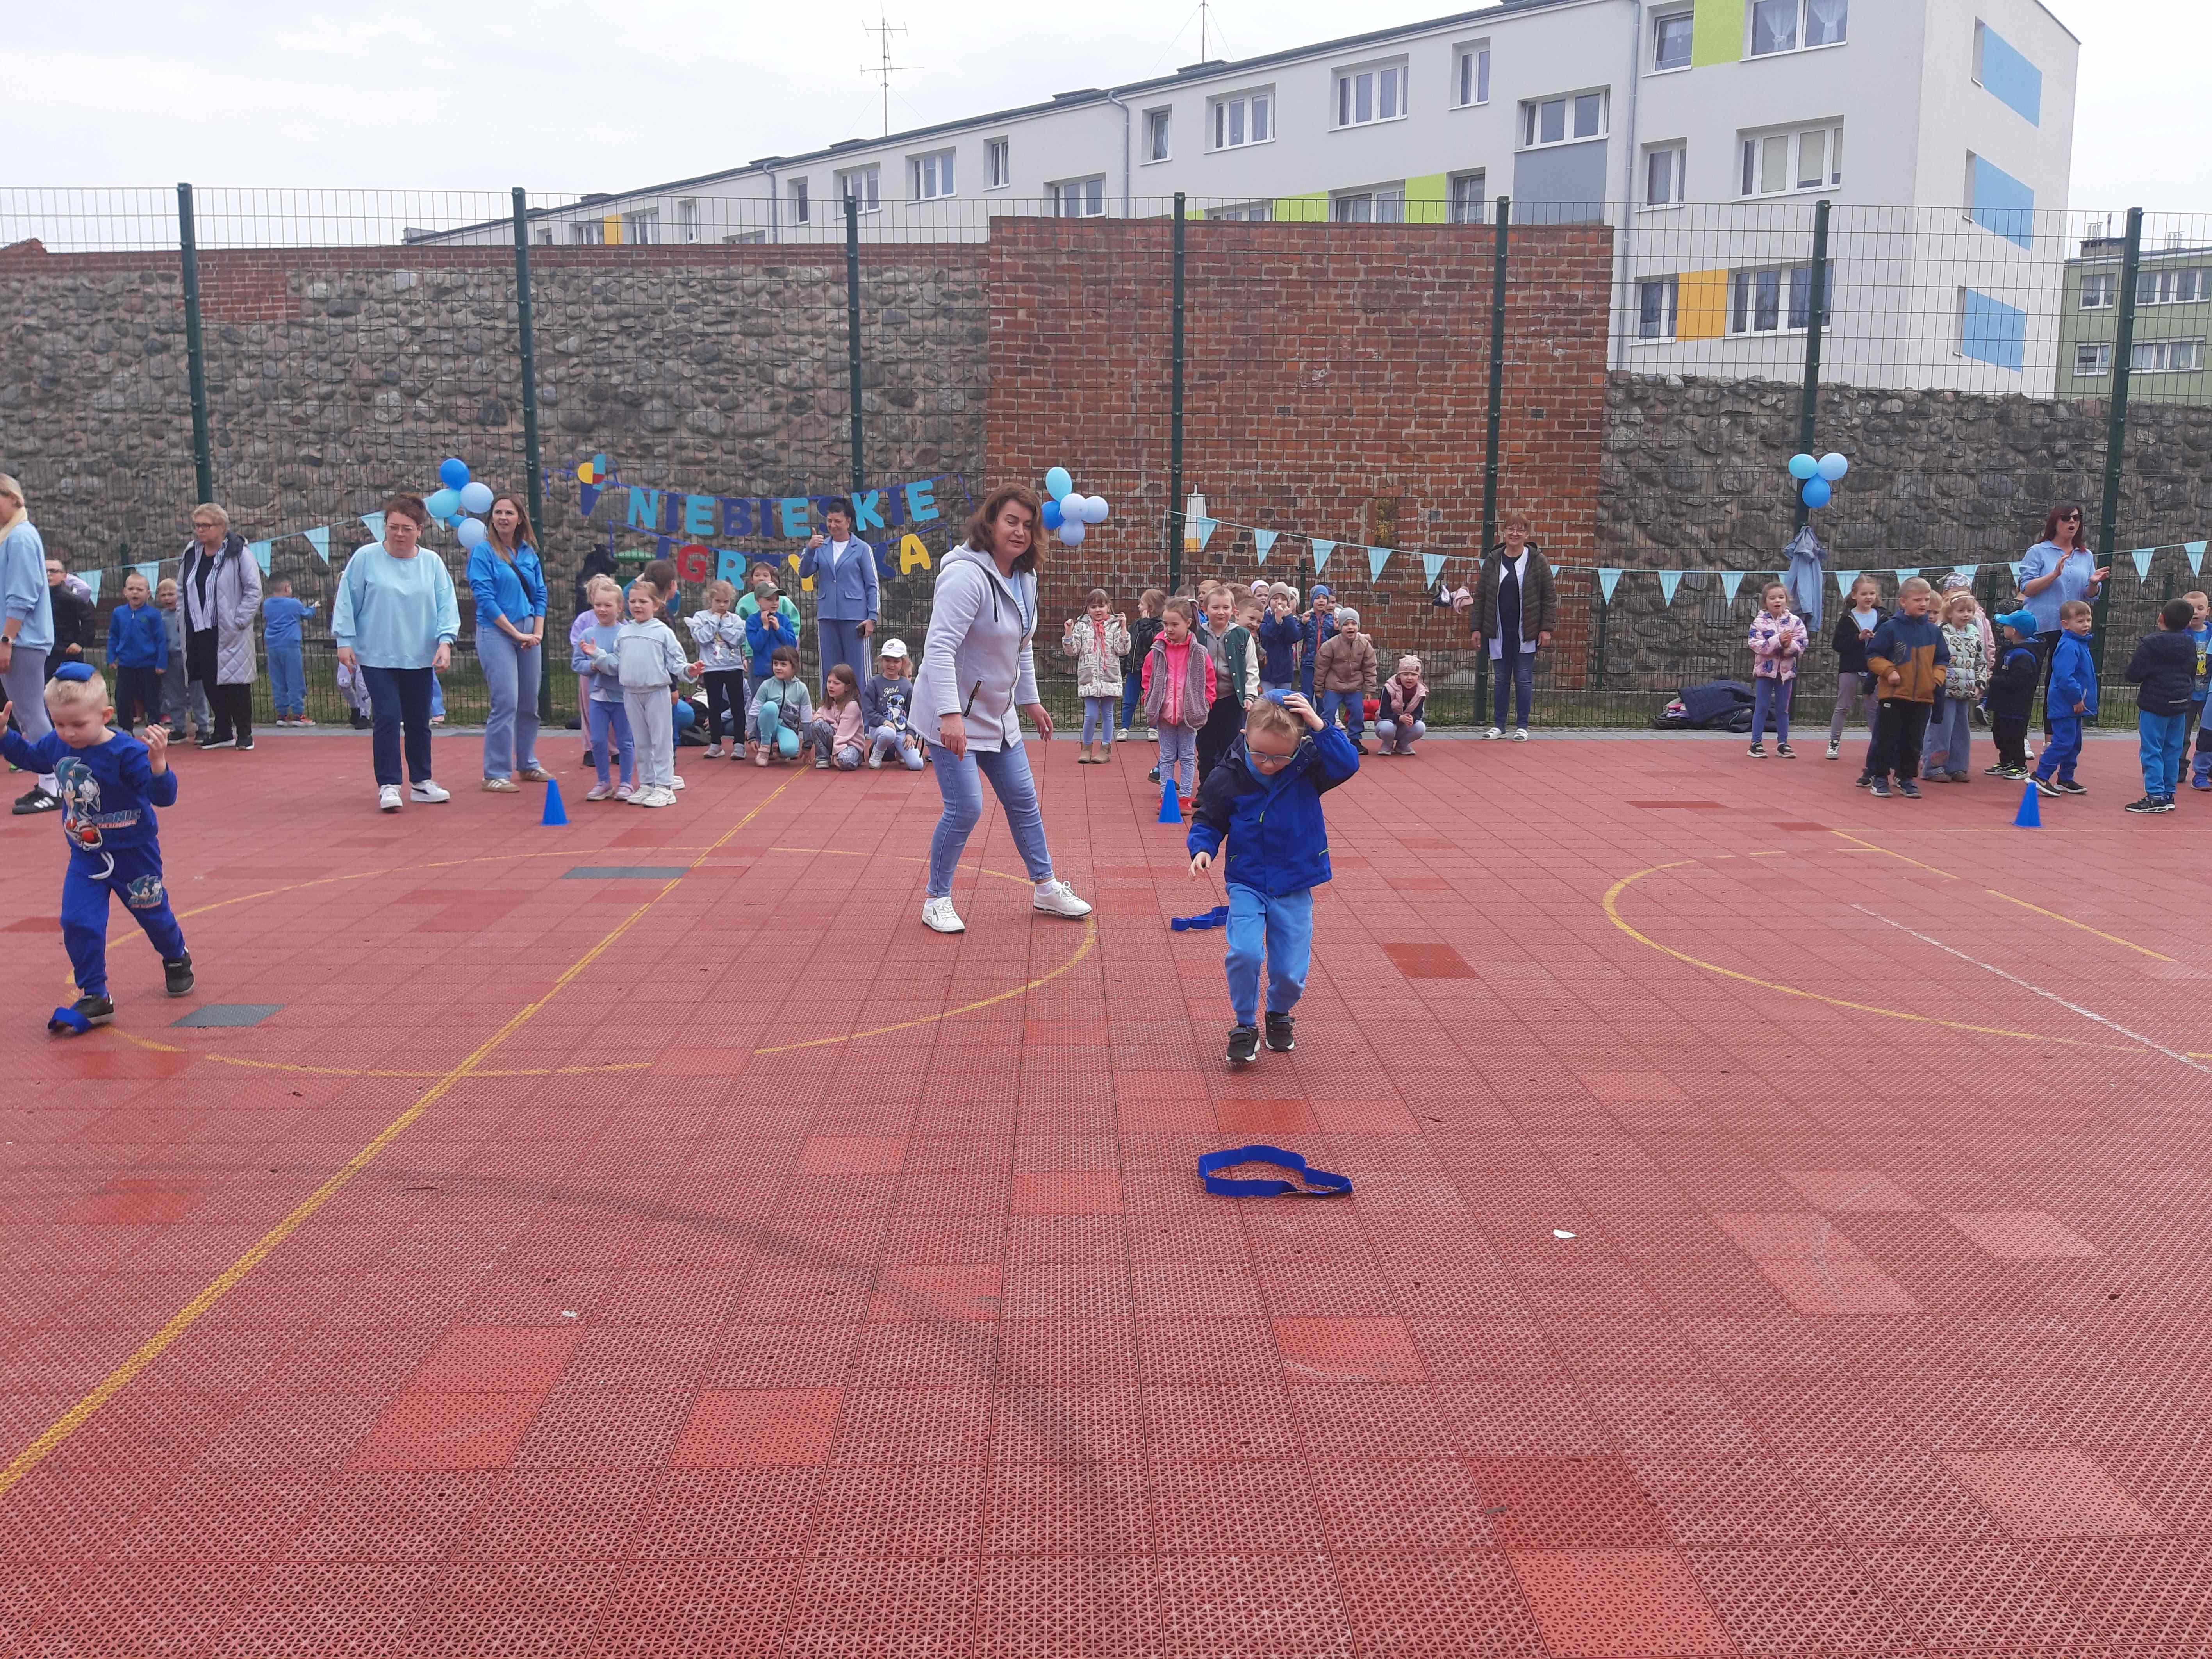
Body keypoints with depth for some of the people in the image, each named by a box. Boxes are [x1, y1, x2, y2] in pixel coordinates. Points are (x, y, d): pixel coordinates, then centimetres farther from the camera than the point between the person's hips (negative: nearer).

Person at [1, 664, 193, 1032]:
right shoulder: (56, 745, -7)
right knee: (77, 923, -7)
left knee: (153, 914, 17)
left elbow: (164, 797, -32)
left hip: (133, 856, -5)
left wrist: (158, 764, -50)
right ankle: (94, 999, 2)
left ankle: (177, 960, 48)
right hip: (85, 858, 5)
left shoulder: (127, 753, -27)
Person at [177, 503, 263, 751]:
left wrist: (239, 620, -12)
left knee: (236, 682, -3)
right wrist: (186, 618, 9)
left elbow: (254, 590, -9)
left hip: (230, 635, -6)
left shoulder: (238, 553, -7)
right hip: (200, 633, 6)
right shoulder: (190, 554, 11)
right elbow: (180, 589, 20)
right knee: (210, 684, 9)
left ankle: (244, 733, 6)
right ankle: (223, 733, 18)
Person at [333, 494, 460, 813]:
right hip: (377, 656, -3)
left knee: (419, 721, 11)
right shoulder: (365, 558, -3)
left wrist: (445, 641, -10)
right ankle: (388, 786, -5)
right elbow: (347, 601, 1)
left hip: (420, 658, 3)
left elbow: (447, 605, 2)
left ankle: (421, 782, 23)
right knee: (388, 718, -11)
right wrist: (345, 640, -3)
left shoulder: (432, 563, 3)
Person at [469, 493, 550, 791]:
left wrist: (538, 632, 0)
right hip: (496, 633, -6)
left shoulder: (529, 553, 12)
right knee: (506, 703, -11)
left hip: (529, 634, 6)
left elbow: (540, 594, 14)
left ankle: (528, 765, 24)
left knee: (529, 703, 10)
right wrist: (516, 633, -13)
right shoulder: (483, 552, -4)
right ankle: (496, 774, -6)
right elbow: (485, 598, -10)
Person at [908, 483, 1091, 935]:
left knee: (1023, 799, 15)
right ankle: (936, 901, 11)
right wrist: (950, 715, -38)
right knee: (965, 808, -8)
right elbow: (939, 648, -31)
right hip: (953, 715, -9)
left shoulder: (1024, 578, 5)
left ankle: (1047, 888, 29)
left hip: (997, 713, 9)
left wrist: (1030, 701, 20)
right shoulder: (967, 576, -24)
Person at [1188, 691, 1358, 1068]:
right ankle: (1245, 1026, 4)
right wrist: (1202, 848, -17)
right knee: (1244, 953, -21)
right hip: (1247, 884, -1)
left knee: (1290, 970, 1)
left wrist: (1320, 727, -30)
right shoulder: (1227, 778, -10)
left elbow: (1348, 764, -22)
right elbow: (1208, 820, 2)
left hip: (1294, 887, 1)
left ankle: (1279, 1015, 36)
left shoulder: (1308, 769, -8)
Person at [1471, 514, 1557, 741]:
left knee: (1524, 679, 3)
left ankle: (1522, 726, 11)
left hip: (1527, 633, -2)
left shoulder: (1537, 561, -1)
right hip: (1499, 633, 2)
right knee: (1500, 679, 9)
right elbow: (1480, 597, 7)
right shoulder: (1493, 561, 4)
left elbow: (1550, 596, -1)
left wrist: (1546, 628, -7)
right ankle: (1498, 725, 17)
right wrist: (1477, 628, 3)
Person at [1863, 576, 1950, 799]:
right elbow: (1873, 656, -4)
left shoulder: (1934, 631, 7)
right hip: (1893, 695, -4)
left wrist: (1937, 678, -1)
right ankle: (1879, 777, 12)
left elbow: (1942, 660, 15)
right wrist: (1889, 671, -16)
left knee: (1913, 741, 10)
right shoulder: (1891, 628, -7)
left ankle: (1907, 779, 20)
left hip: (1923, 697, 4)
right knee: (1886, 739, 2)